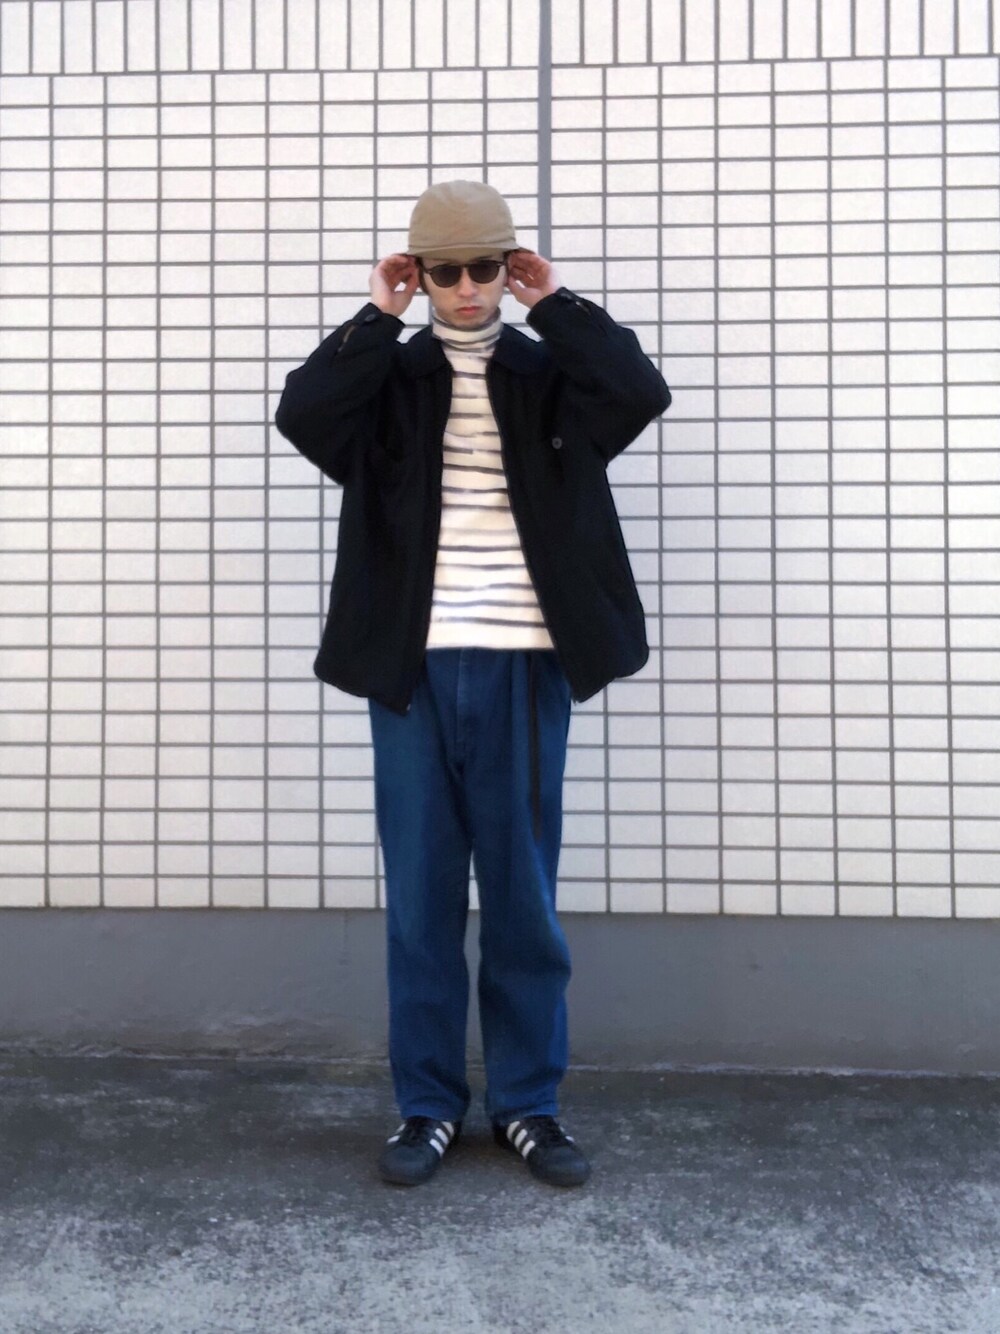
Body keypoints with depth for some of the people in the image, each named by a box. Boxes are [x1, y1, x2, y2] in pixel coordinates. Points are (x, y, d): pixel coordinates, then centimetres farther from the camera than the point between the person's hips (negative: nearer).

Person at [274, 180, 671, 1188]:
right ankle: (427, 1106, 22)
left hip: (524, 665, 0)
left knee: (524, 894, 8)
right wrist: (376, 317, -6)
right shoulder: (387, 376, 9)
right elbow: (300, 415, -10)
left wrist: (556, 305, -3)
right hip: (415, 667, 0)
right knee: (420, 896, 7)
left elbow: (643, 394, -10)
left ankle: (527, 1104, 23)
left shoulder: (552, 374, 9)